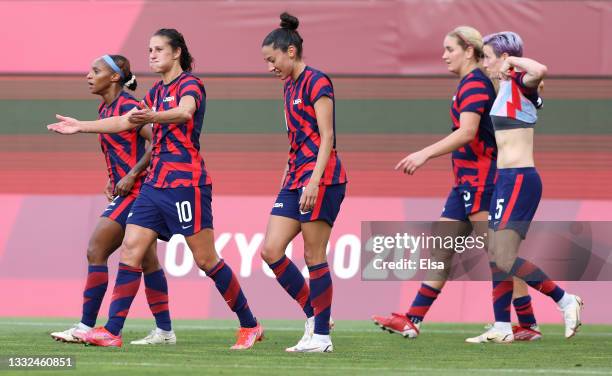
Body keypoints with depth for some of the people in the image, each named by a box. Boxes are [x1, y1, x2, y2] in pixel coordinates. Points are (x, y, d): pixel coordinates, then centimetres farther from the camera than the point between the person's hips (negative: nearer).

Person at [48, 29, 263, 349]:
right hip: (155, 183, 8)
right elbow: (126, 122, 29)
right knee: (130, 250, -2)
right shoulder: (157, 91, 17)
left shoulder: (190, 85, -9)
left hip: (186, 184, -8)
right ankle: (112, 331, -5)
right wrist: (82, 127, 27)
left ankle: (250, 326, 8)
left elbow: (184, 112, -32)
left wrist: (153, 117, -51)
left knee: (206, 260, -4)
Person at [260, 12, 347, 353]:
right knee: (271, 251, 0)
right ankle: (315, 317, 10)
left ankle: (322, 336, 1)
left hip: (321, 177, -9)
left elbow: (326, 137, -15)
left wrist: (314, 182, -22)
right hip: (295, 176, 9)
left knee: (314, 257, -6)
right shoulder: (290, 87, 17)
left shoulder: (317, 82, -9)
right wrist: (287, 182, 20)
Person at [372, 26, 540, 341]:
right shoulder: (469, 84, 17)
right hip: (467, 182, 10)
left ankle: (528, 325, -4)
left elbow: (467, 132, -25)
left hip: (480, 180, -10)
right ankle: (412, 321, 8)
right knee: (441, 247, 8)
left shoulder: (475, 84, -14)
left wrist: (425, 154, -29)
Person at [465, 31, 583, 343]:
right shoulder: (506, 87, 15)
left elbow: (539, 71, -34)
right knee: (497, 257, 9)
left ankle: (565, 301, -3)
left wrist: (513, 61, -18)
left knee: (504, 259, -12)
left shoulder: (519, 84, -12)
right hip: (507, 178, 10)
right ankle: (501, 329, 11)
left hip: (519, 179, -10)